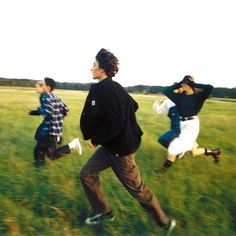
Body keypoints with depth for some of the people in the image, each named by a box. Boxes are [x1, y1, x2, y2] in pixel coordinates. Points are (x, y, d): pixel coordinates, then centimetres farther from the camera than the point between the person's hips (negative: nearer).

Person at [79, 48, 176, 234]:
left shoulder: (108, 90, -24)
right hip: (110, 144, 10)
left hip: (120, 148, -10)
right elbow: (133, 106, 16)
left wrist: (95, 140, -14)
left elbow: (114, 125, -28)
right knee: (87, 174, 13)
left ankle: (164, 221, 26)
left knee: (136, 188, 5)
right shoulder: (109, 88, 5)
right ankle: (104, 212, 28)